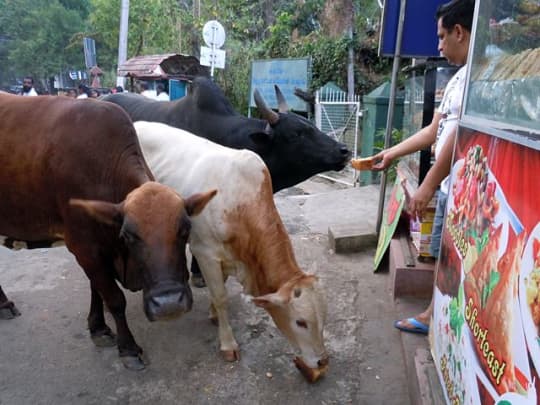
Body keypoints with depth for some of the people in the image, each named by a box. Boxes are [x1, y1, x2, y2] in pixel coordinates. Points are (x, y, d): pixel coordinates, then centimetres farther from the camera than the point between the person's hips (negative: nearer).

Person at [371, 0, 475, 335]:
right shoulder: (460, 76, 17)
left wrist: (428, 185, -18)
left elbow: (461, 133, -22)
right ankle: (433, 317, 34)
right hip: (449, 186, 10)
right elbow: (434, 131, 21)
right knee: (444, 256, 19)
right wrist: (391, 154, 25)